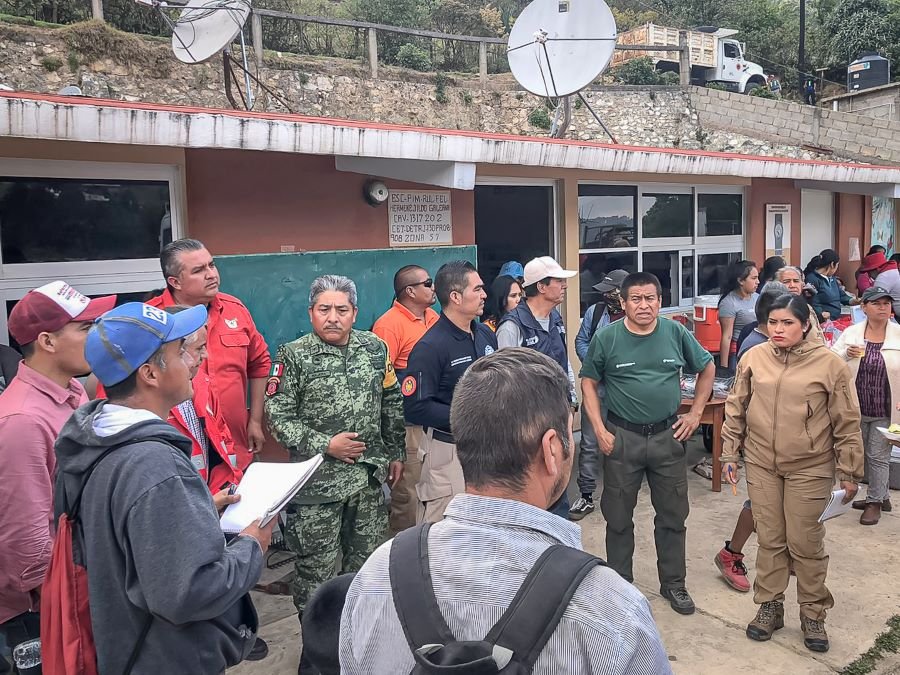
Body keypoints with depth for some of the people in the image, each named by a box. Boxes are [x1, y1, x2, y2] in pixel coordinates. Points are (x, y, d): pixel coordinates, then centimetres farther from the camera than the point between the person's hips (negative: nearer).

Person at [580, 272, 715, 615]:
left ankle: (673, 584, 32)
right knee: (618, 518, 10)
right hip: (621, 437, -2)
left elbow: (707, 368, 12)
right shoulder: (606, 337, -7)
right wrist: (599, 430, -7)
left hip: (668, 435, 2)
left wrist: (695, 413, 6)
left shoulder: (676, 333, -2)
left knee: (673, 516, 13)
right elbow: (588, 382, 0)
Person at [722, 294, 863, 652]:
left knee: (805, 544, 7)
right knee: (770, 540, 12)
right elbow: (736, 409, 7)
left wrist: (849, 472, -1)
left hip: (809, 469, -2)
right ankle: (769, 606, 28)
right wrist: (730, 454, 8)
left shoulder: (829, 363, -9)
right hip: (761, 465, 2)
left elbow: (847, 423, -3)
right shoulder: (753, 358, -2)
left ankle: (813, 614, 26)